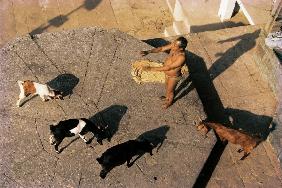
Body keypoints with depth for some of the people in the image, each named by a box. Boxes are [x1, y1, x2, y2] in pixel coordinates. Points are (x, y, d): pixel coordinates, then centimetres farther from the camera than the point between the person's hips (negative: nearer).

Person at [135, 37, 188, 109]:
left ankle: (170, 101, 56)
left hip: (173, 77, -7)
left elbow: (168, 68, -40)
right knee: (167, 86, 34)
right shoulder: (174, 44, -24)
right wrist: (148, 52, -30)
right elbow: (162, 48, -15)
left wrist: (151, 68, -39)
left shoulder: (181, 58, -43)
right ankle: (167, 97, 65)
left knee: (170, 91, 24)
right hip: (167, 73, 7)